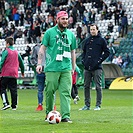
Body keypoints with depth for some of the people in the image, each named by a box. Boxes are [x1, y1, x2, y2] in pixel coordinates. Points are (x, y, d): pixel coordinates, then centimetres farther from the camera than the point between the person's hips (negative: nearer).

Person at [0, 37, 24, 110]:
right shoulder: (16, 52, 12)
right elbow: (21, 62, 20)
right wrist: (22, 72, 32)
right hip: (14, 74, 5)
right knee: (14, 90, 7)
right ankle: (14, 105, 6)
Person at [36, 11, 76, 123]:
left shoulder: (71, 34, 13)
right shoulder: (50, 32, 4)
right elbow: (43, 48, 4)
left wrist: (73, 67, 17)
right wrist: (39, 63, -4)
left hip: (66, 68, 2)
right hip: (52, 68, -2)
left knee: (66, 92, -5)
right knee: (50, 91, 1)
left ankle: (65, 116, -6)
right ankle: (49, 113, 17)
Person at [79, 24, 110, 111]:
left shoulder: (101, 40, 2)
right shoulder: (87, 40, 16)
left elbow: (107, 52, 1)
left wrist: (100, 60, -7)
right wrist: (83, 60, 10)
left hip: (97, 68, -5)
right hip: (87, 68, 5)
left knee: (98, 86, -4)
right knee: (86, 86, 6)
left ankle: (98, 105, 0)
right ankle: (87, 105, 11)